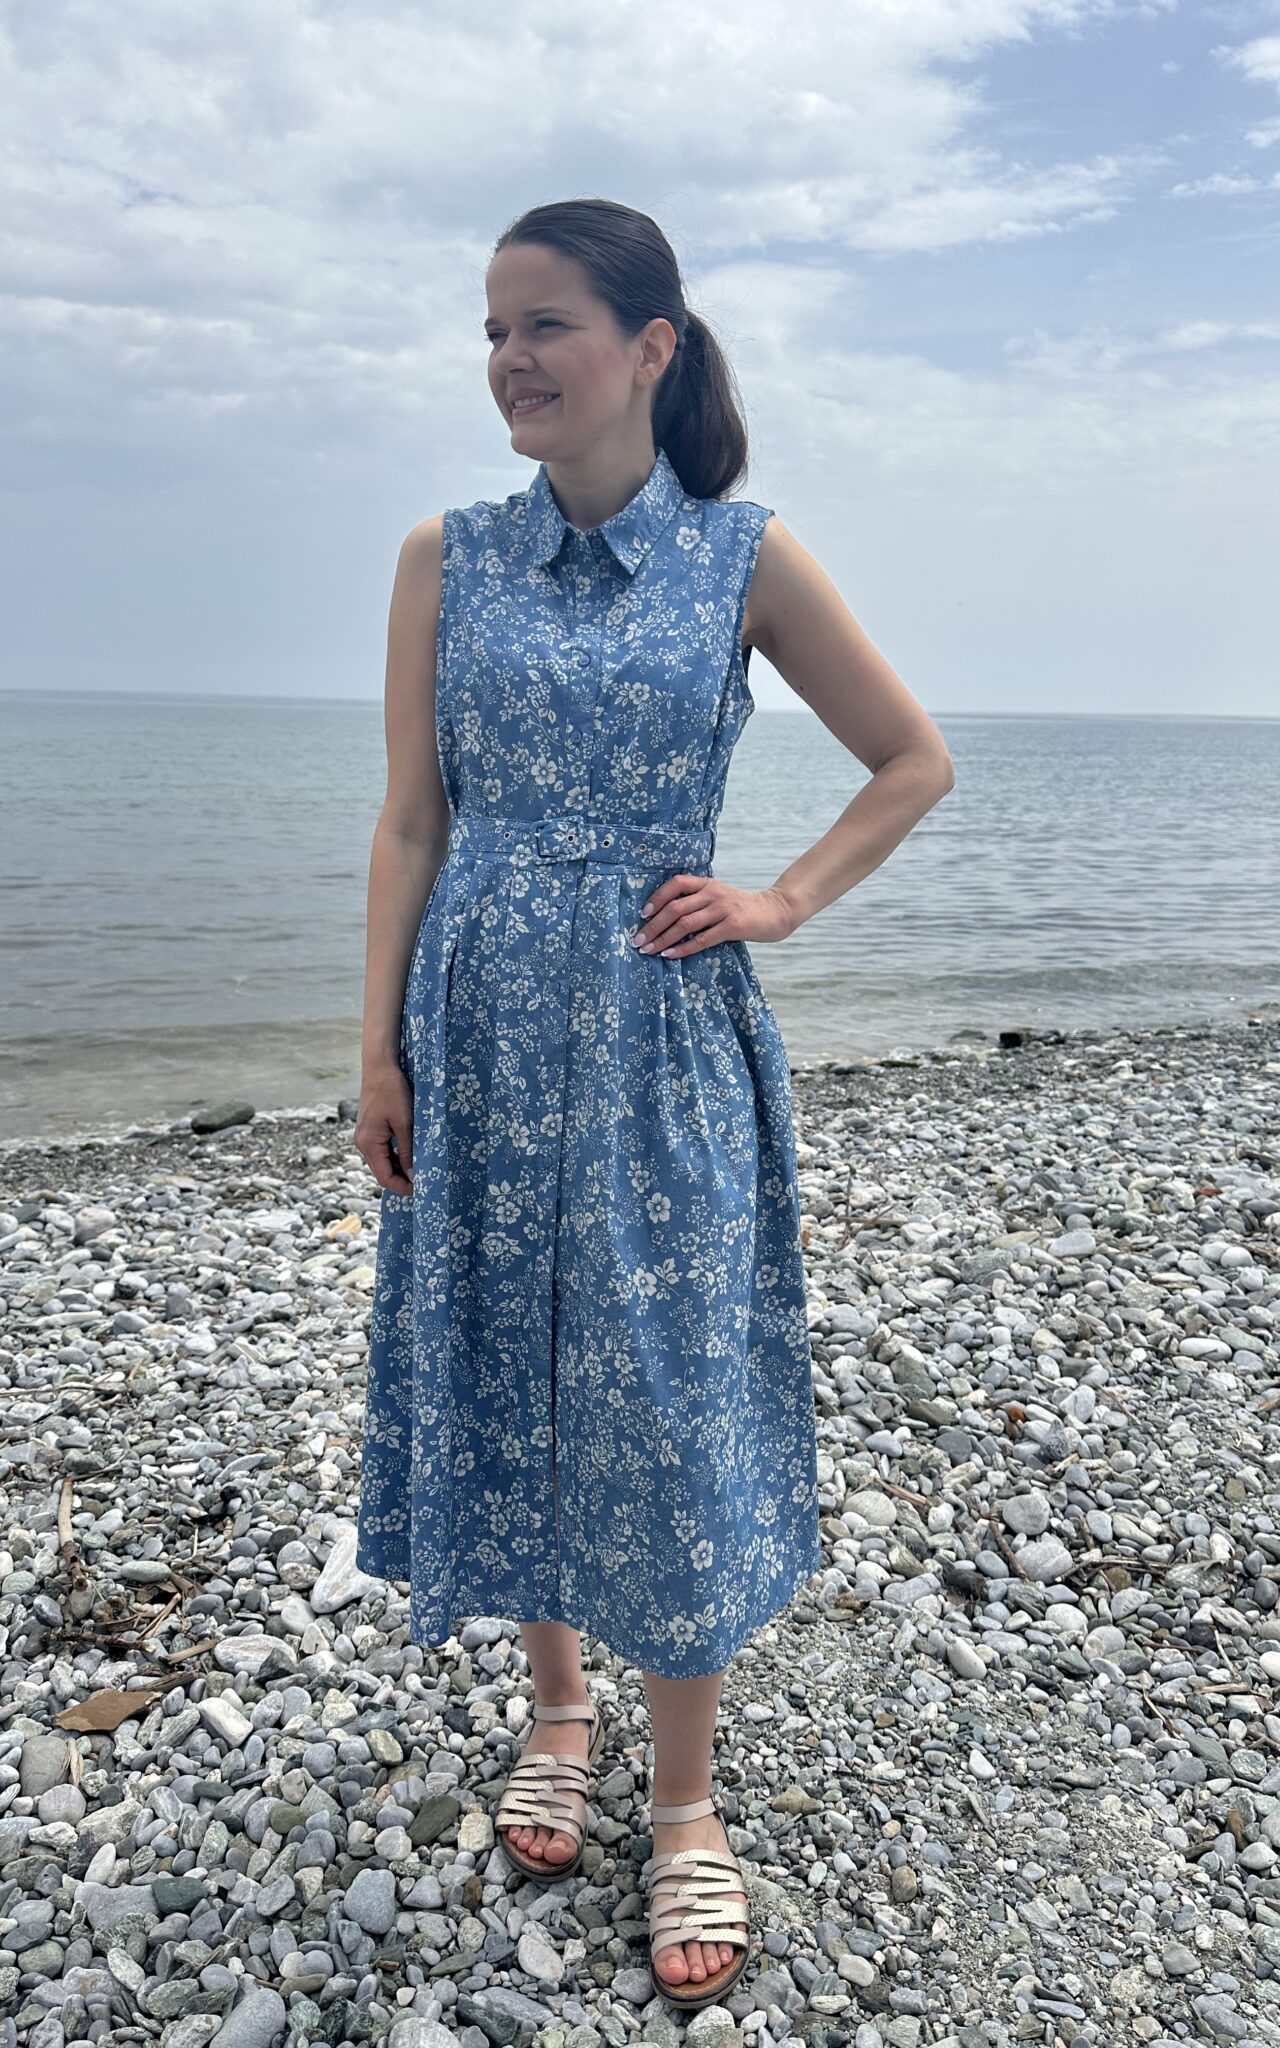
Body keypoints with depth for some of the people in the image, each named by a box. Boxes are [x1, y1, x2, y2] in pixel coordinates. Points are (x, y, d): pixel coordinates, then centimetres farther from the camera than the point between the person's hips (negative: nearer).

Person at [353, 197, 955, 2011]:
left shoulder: (744, 556, -1)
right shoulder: (446, 559, 4)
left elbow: (915, 759, 7)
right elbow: (410, 818, 3)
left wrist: (782, 904, -2)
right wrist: (381, 1048, -1)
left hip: (661, 1038, -2)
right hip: (481, 1030, 3)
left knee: (669, 1399, 3)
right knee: (501, 1375, 11)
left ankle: (687, 1802, 23)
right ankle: (558, 1706, 36)